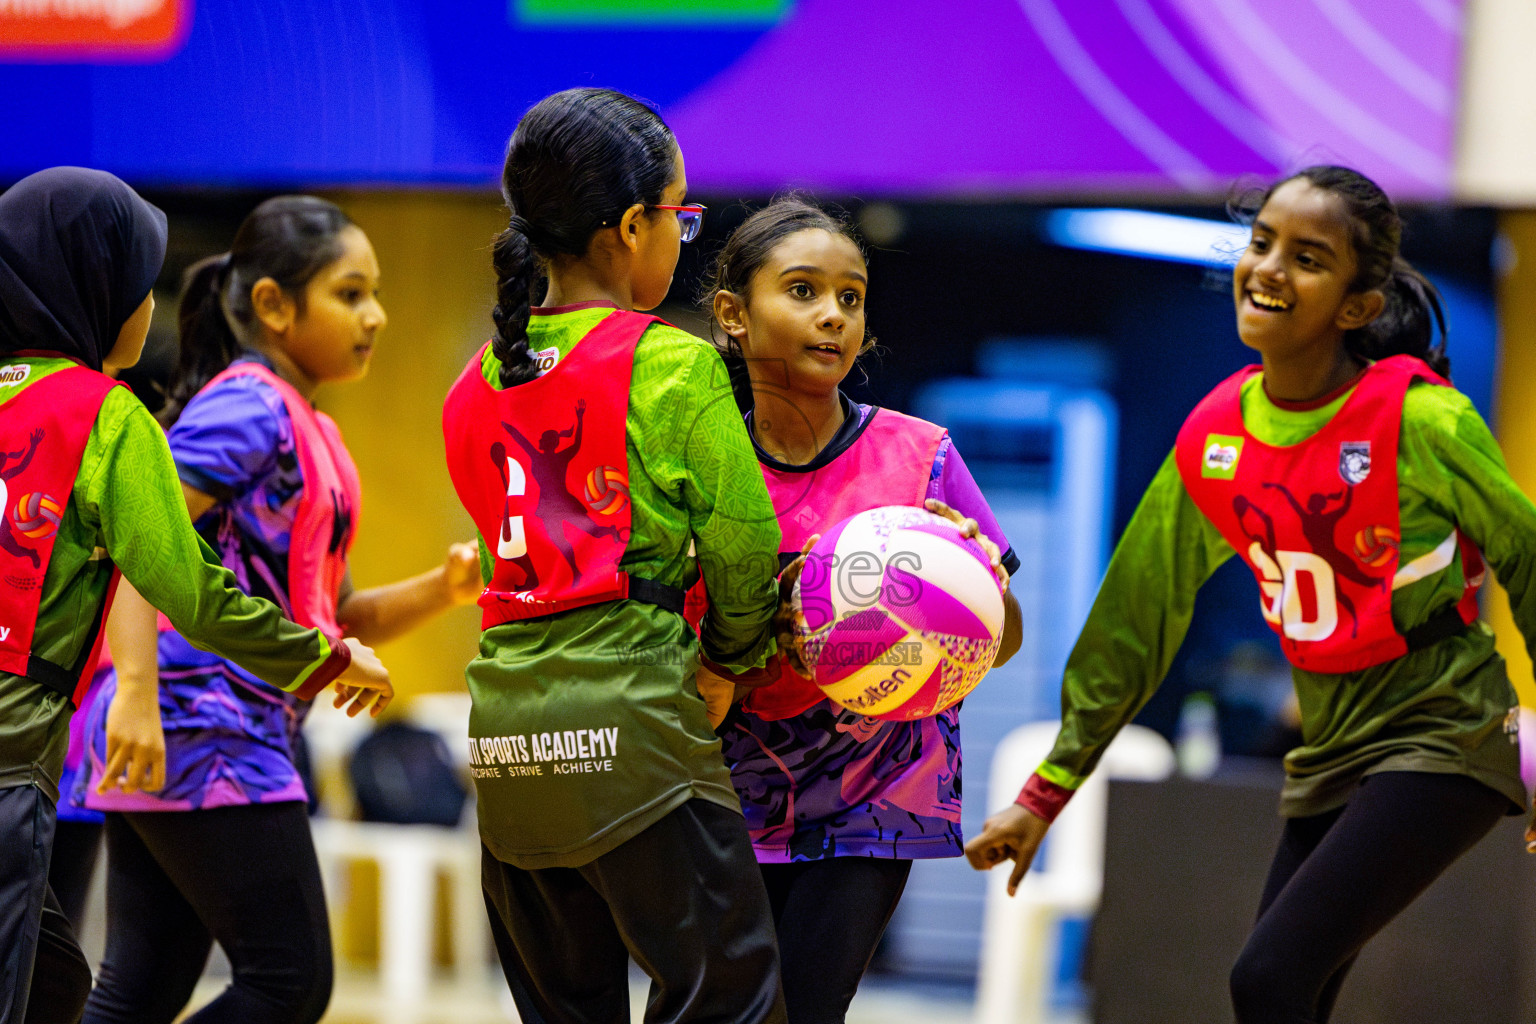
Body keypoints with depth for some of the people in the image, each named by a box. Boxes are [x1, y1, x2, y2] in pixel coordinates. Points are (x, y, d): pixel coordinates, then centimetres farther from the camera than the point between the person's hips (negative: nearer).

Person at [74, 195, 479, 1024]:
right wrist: (138, 690, -30)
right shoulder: (246, 408, -9)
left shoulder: (306, 431, 20)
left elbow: (334, 616, 23)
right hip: (205, 731, -9)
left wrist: (440, 589, 5)